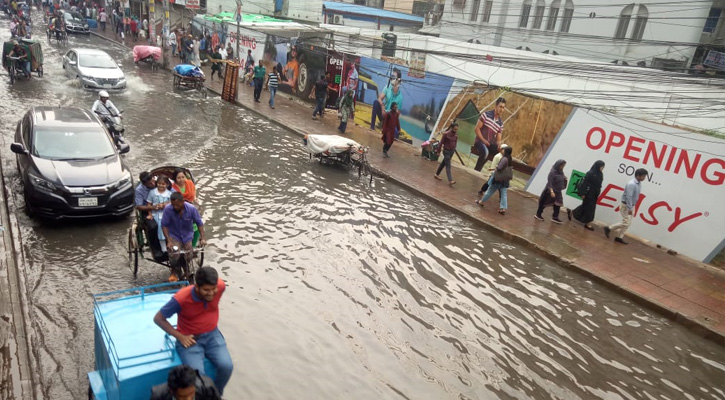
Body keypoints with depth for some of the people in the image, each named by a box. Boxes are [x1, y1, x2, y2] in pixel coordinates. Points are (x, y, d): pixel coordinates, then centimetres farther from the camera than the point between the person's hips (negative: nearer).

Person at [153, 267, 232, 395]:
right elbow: (158, 318, -13)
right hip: (190, 339, -3)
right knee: (198, 374, -26)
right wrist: (180, 337, -15)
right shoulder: (181, 298, -28)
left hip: (212, 334, 3)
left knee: (226, 366, -19)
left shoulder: (220, 286, -19)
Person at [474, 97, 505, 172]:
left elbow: (498, 139, 8)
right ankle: (476, 171, -20)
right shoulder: (486, 115, -6)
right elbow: (476, 128, -8)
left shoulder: (501, 123, 8)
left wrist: (499, 145, -15)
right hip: (480, 141, -5)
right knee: (485, 152, -37)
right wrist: (483, 140, -16)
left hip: (491, 143, 5)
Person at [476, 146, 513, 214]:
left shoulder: (504, 159, -19)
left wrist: (496, 166, -6)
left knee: (490, 191, 8)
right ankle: (503, 208, -2)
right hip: (505, 180, 7)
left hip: (499, 178, -7)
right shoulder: (510, 160, 8)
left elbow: (499, 168, -24)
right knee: (504, 194, 4)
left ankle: (481, 201, 23)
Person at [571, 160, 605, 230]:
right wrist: (583, 193, -17)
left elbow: (598, 185, 12)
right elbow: (584, 183, -16)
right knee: (589, 208, 0)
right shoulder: (590, 173, -16)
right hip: (589, 194, -8)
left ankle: (571, 212, 30)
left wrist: (597, 194, 12)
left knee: (585, 207, 14)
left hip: (594, 194, 8)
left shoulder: (600, 174, 6)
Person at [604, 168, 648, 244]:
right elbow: (629, 197, -25)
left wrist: (632, 207, 15)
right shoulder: (631, 184, -23)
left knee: (628, 223, 9)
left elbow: (636, 196, 13)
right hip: (626, 205, -9)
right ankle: (608, 228, 3)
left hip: (631, 205, 9)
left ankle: (619, 237, 15)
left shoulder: (639, 184, 6)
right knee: (626, 223, -9)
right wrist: (629, 208, -25)